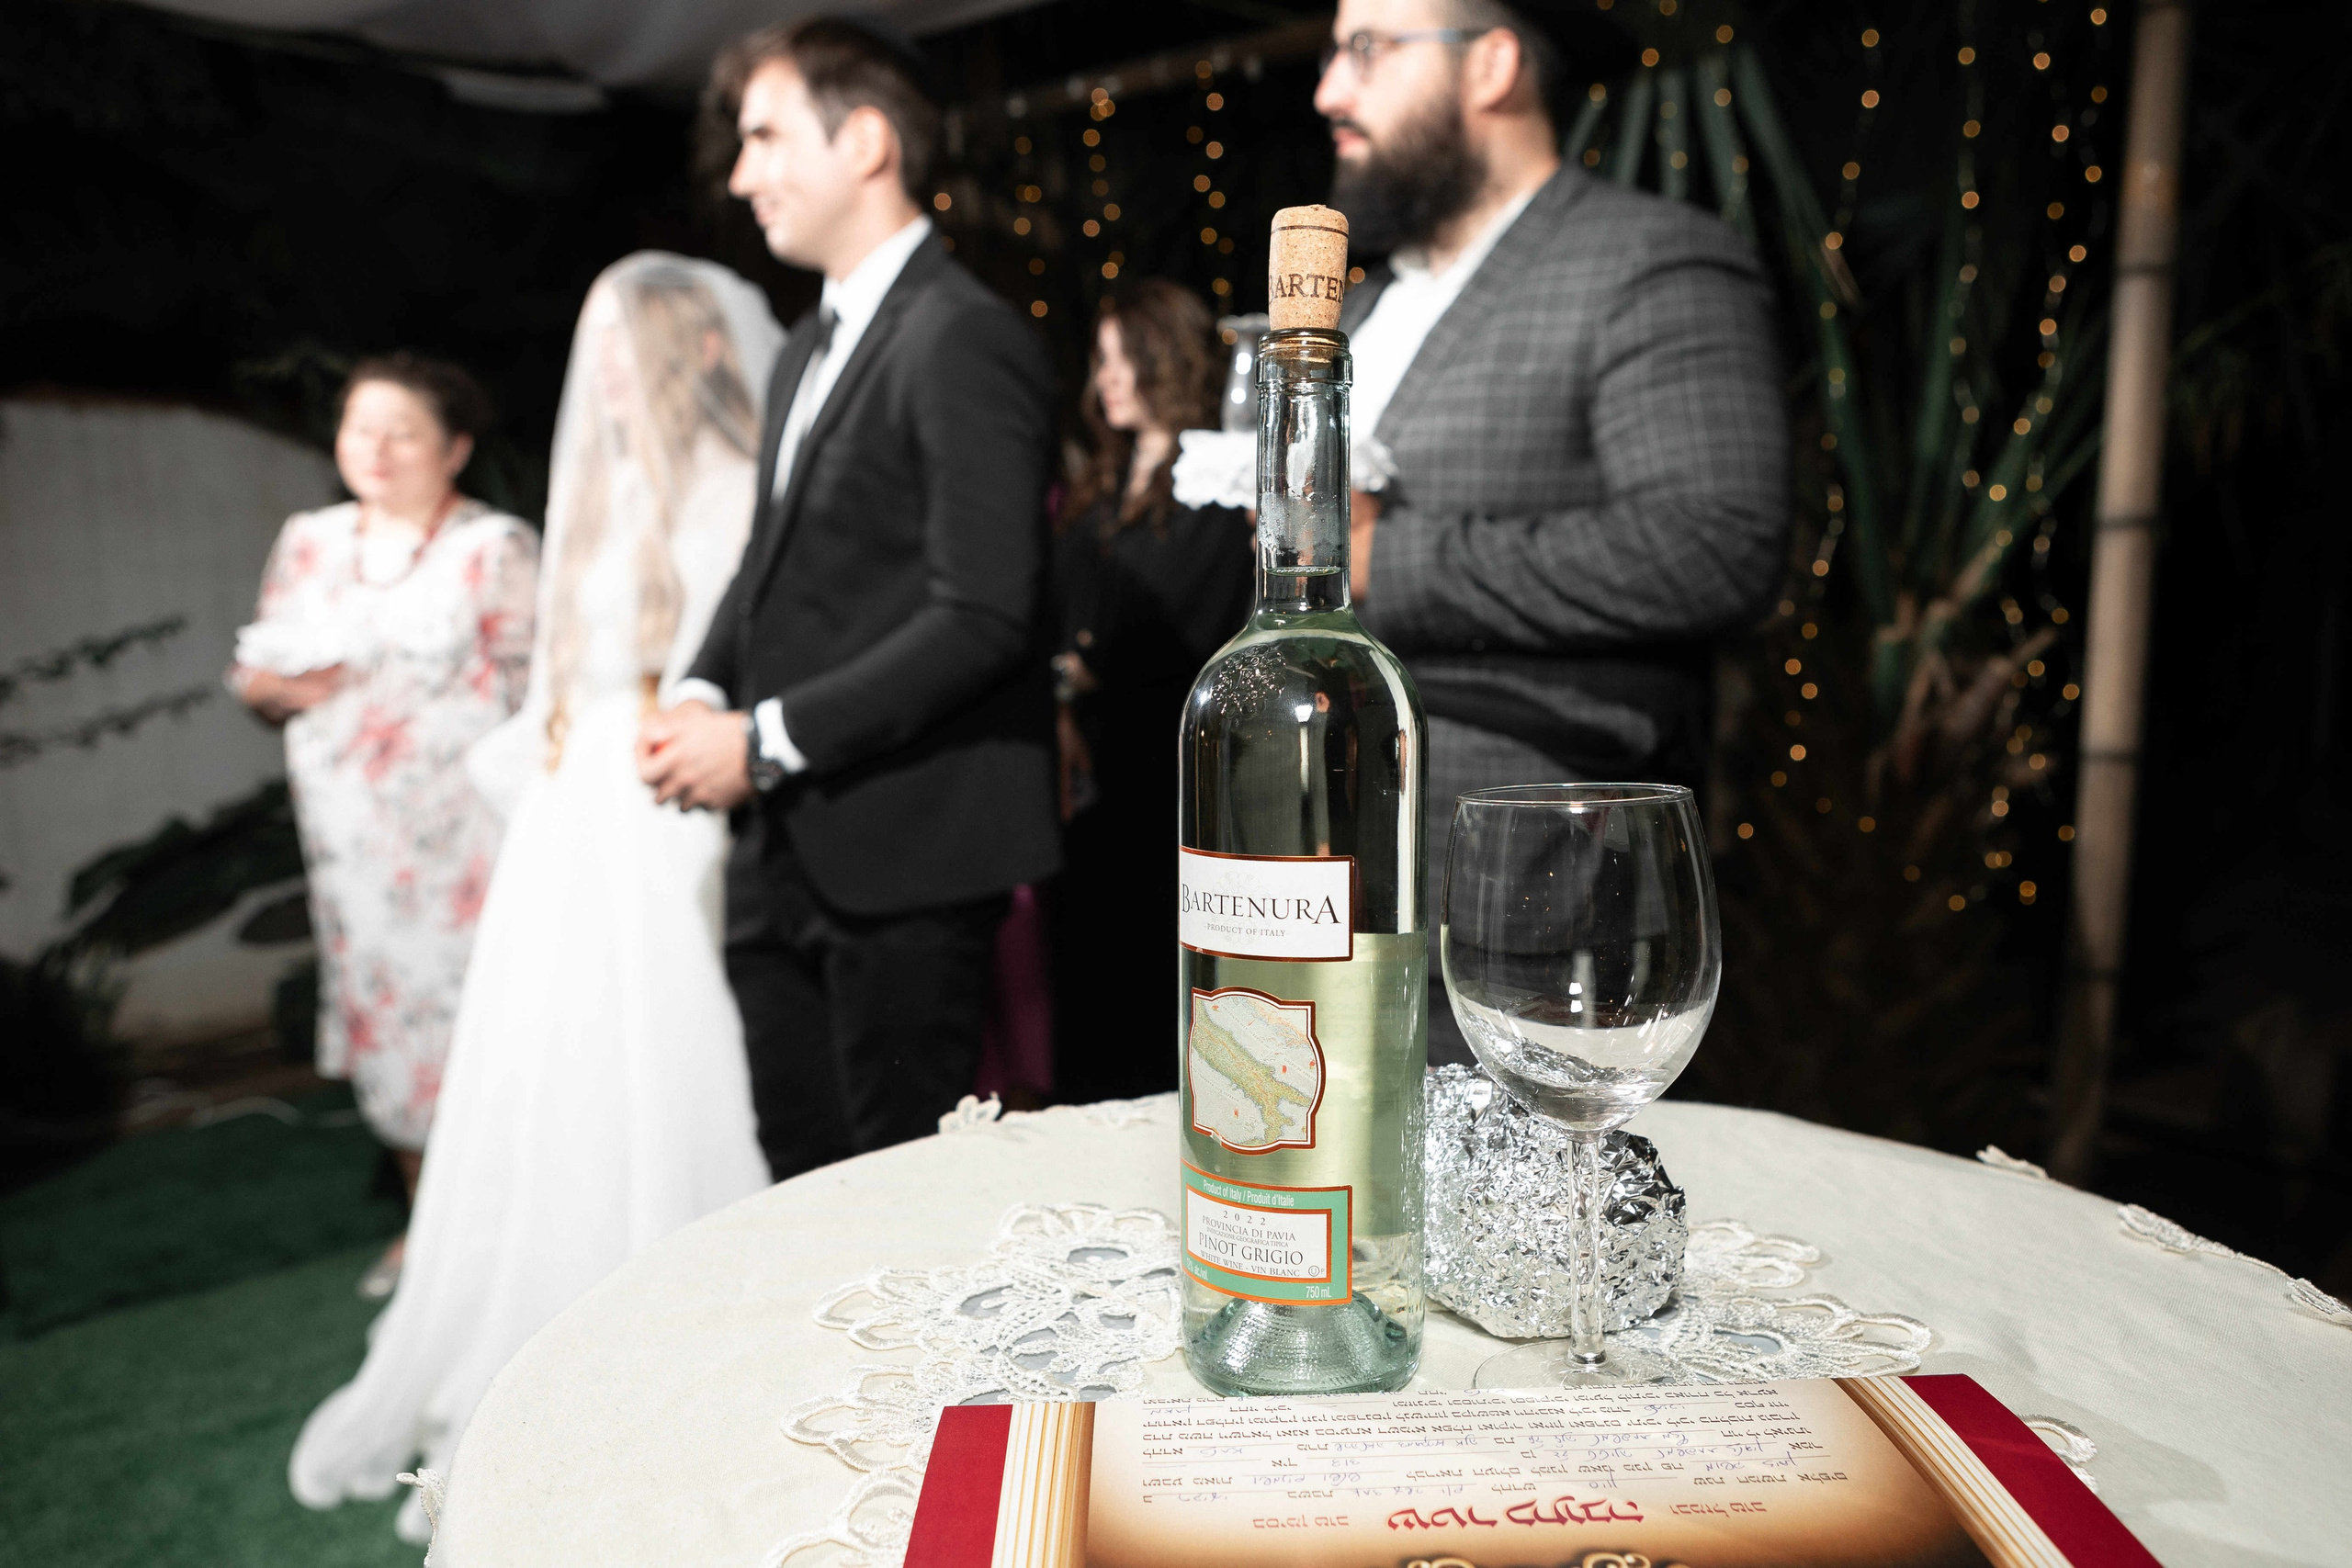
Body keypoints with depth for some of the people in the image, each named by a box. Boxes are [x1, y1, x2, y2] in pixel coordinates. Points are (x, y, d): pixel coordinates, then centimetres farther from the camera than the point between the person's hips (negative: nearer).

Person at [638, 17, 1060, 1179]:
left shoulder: (964, 340, -12)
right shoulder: (807, 352, 19)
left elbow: (983, 616, -20)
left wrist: (767, 739, -16)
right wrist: (704, 697, 4)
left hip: (900, 857, -9)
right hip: (784, 855, 9)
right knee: (803, 1180, 16)